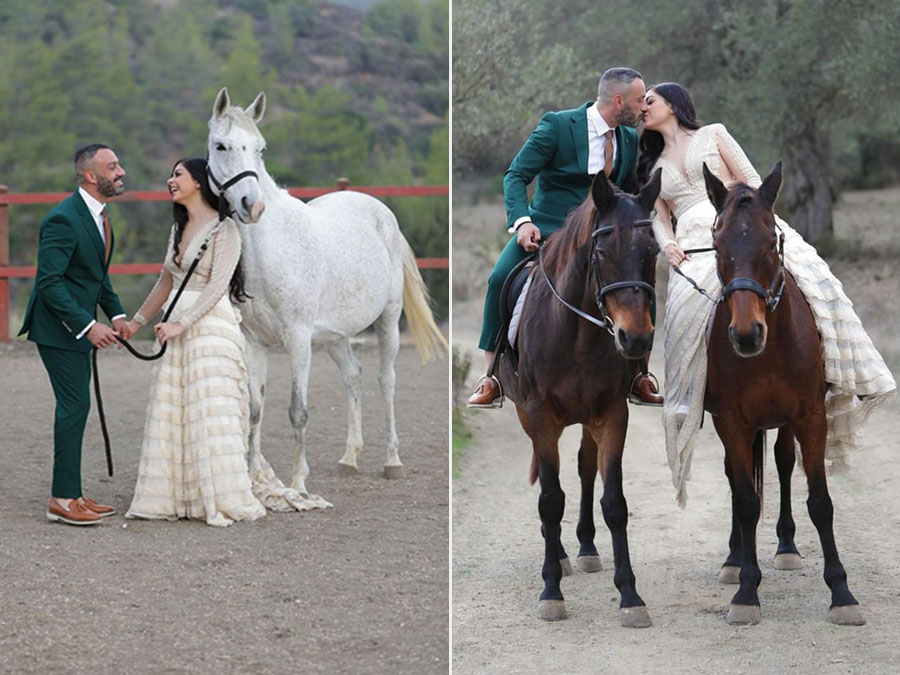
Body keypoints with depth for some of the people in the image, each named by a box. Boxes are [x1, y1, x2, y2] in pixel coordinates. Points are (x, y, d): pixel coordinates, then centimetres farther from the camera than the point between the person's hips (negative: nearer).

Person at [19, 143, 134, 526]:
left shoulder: (98, 214, 9)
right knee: (74, 405, -9)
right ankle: (63, 498, -4)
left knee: (76, 407, 12)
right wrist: (87, 325, -28)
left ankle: (70, 493, 19)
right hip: (60, 328, -10)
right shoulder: (63, 220, -22)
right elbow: (49, 282, -25)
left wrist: (115, 313, 6)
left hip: (80, 326, 10)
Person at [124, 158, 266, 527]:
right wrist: (135, 322, 26)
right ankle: (172, 496, 12)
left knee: (210, 412, -9)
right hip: (177, 330, 8)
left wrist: (181, 323, -22)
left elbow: (217, 286, -16)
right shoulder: (179, 228, 15)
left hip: (210, 327, -8)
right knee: (169, 412, 7)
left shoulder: (224, 229, -9)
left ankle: (223, 500, -6)